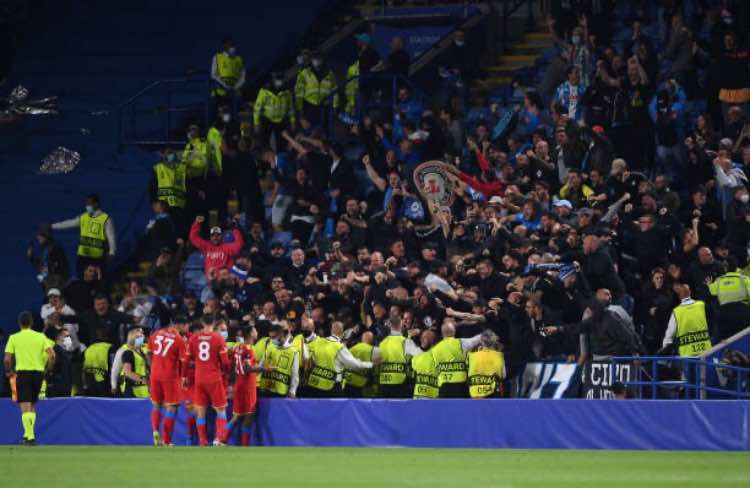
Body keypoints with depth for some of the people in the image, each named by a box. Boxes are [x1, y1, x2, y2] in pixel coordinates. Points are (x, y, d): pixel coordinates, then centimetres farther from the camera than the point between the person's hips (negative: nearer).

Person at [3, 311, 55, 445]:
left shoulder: (14, 338, 0)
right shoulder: (40, 337, 5)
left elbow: (7, 359, -5)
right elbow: (52, 355, -5)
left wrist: (9, 371, 12)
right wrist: (47, 369, 9)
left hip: (22, 373, -3)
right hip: (38, 373, 3)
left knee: (25, 407, -6)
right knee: (32, 406, 18)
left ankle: (29, 436, -18)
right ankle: (29, 433, 16)